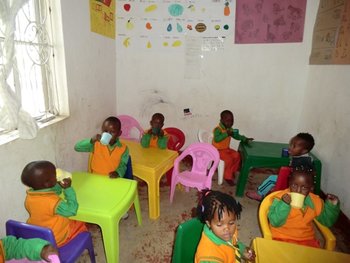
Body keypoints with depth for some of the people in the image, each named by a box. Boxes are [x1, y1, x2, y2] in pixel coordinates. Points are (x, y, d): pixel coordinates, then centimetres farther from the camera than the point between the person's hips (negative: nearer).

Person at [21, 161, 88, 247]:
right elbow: (71, 210, -20)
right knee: (80, 224, 14)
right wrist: (68, 188, -21)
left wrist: (58, 186, -2)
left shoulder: (29, 197, -11)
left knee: (71, 222, 26)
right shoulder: (53, 202, -34)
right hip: (55, 239, -6)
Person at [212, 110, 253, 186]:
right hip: (217, 150, -8)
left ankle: (232, 172, 14)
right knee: (229, 159, -24)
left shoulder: (230, 129, 4)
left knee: (237, 155, -3)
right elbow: (216, 139, -38)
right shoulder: (218, 129, -23)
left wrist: (245, 139, 3)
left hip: (226, 149, 9)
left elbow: (236, 136, 16)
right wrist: (226, 134, -43)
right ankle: (227, 177, -4)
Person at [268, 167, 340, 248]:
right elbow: (275, 222, -19)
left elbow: (326, 221, 14)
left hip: (307, 240, 5)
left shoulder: (316, 202, 1)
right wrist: (284, 204, -30)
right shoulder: (281, 198, -13)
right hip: (283, 238, -4)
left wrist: (332, 206, -1)